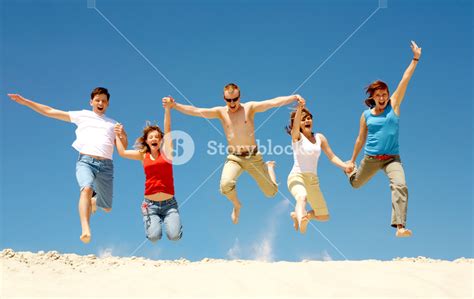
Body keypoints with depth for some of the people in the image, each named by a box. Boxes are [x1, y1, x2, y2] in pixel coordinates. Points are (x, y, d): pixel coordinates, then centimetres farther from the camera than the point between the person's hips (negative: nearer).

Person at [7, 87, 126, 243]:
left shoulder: (113, 124, 24)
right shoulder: (82, 116, 19)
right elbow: (49, 111, 18)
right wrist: (25, 101, 13)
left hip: (106, 165, 3)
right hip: (85, 161, -3)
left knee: (107, 208, 3)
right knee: (87, 189, -34)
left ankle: (94, 201, 37)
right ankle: (85, 230, -43)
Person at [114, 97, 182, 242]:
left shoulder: (166, 152, 3)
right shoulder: (143, 156, 8)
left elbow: (168, 130, -6)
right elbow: (122, 152, 7)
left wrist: (167, 109, -15)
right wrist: (118, 135, 18)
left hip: (169, 203, -1)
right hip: (150, 203, 1)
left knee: (174, 236, -19)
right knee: (154, 237, -17)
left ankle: (168, 220, 16)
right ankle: (152, 220, 18)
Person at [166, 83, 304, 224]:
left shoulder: (250, 107, -4)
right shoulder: (220, 112, -1)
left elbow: (274, 102, -16)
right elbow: (195, 111, -9)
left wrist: (294, 97, -30)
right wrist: (174, 105, -22)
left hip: (254, 157, 0)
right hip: (234, 158, 0)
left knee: (271, 192, 6)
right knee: (225, 184, -31)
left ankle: (269, 166, 42)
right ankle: (236, 205, 6)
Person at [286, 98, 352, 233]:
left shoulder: (320, 137, 10)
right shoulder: (296, 136, -2)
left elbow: (331, 156, 9)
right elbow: (295, 124, -24)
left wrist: (345, 166, -9)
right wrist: (299, 108, -42)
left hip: (313, 180, 6)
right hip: (297, 176, -6)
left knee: (324, 216, 11)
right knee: (302, 197, -40)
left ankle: (297, 215, 32)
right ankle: (301, 219, -66)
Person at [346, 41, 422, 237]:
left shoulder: (393, 106, 0)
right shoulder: (366, 115, 3)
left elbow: (405, 81, -6)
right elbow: (361, 139, 12)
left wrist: (415, 59, -9)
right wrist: (352, 160, 17)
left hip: (392, 158, -2)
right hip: (370, 158, 2)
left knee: (400, 186, -26)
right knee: (355, 184, 23)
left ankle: (400, 226, -31)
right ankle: (350, 170, 62)